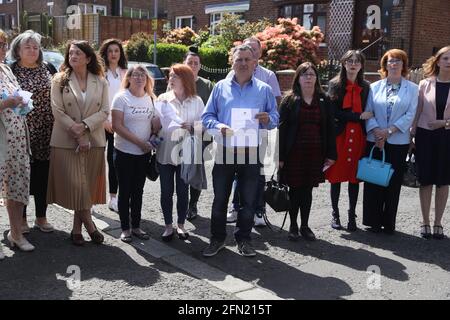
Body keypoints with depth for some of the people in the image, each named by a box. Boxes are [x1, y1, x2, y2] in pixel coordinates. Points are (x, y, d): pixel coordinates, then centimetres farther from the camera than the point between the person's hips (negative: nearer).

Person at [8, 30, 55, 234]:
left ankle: (41, 217, 22)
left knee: (42, 175, 8)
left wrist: (54, 126, 7)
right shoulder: (11, 71, -1)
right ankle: (21, 219, 18)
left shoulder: (45, 70, 9)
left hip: (44, 132, 3)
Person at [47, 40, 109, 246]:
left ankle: (77, 228, 16)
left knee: (87, 186, 5)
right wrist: (78, 135, -13)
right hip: (66, 142, -2)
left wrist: (85, 126, -16)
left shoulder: (100, 82, 7)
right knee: (75, 185, -5)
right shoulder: (60, 80, 3)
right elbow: (58, 111, -5)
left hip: (94, 141, 2)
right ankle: (89, 225, 8)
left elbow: (104, 111, 0)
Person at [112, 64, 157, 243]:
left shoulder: (150, 99, 6)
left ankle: (136, 226, 22)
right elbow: (117, 126, -16)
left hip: (144, 153, 4)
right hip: (124, 152, -4)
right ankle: (125, 228, 15)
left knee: (138, 191, 12)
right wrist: (139, 142, -18)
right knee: (125, 191, 4)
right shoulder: (121, 98, -8)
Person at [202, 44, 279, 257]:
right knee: (220, 198, 7)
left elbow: (275, 118, 8)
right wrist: (218, 126, -16)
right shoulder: (221, 87, 5)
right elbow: (207, 116, 5)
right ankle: (217, 238, 21)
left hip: (252, 152, 0)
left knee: (249, 199, 8)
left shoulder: (264, 90, 6)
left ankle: (243, 239, 23)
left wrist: (268, 119, -16)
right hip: (225, 151, 0)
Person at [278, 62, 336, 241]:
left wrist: (331, 154, 2)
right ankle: (293, 226, 17)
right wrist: (280, 156, -9)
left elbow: (330, 128, 7)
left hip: (315, 153, 2)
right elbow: (282, 128, -3)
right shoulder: (290, 100, 0)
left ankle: (305, 225, 20)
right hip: (294, 153, -2)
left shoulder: (323, 101, 8)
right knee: (295, 189, 3)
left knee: (308, 189, 9)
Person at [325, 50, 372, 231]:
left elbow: (367, 113, 10)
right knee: (336, 176, 2)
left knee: (355, 176, 5)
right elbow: (334, 112, -8)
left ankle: (352, 215, 15)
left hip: (358, 137, 2)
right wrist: (358, 116, -13)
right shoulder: (335, 85, 1)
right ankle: (335, 214, 15)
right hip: (339, 135, -2)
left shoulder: (365, 87, 10)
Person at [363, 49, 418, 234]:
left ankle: (389, 223, 13)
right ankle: (373, 221, 12)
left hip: (398, 142, -1)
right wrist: (376, 132, -13)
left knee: (393, 182, 3)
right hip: (374, 141, 1)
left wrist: (389, 131, -14)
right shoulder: (375, 87, 8)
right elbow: (368, 112, 1)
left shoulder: (412, 89, 5)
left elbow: (410, 115, -4)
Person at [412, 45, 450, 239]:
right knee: (426, 180, 4)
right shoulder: (425, 84, 2)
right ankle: (425, 223, 15)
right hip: (426, 136, 0)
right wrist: (411, 135, 1)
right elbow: (417, 112, 4)